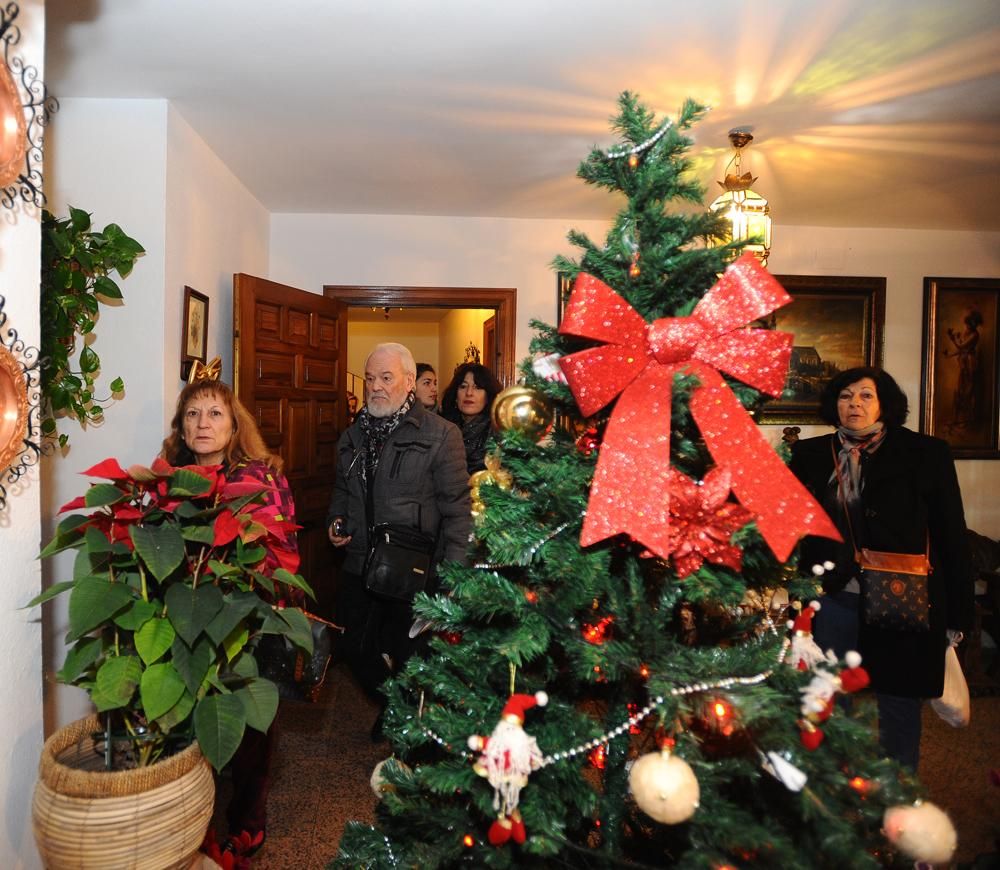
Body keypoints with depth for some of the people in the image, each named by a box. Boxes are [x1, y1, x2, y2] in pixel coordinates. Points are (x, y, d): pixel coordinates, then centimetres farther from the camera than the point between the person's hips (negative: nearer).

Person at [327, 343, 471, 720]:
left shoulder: (440, 435, -11)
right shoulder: (352, 435, 9)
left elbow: (457, 507, -13)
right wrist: (335, 520, 4)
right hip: (358, 566, 6)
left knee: (409, 657, 9)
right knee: (354, 647, 16)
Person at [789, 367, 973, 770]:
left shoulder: (927, 454, -2)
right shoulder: (810, 455, 3)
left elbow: (952, 537, -1)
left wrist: (957, 614, -1)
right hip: (831, 603, 2)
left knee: (898, 710, 11)